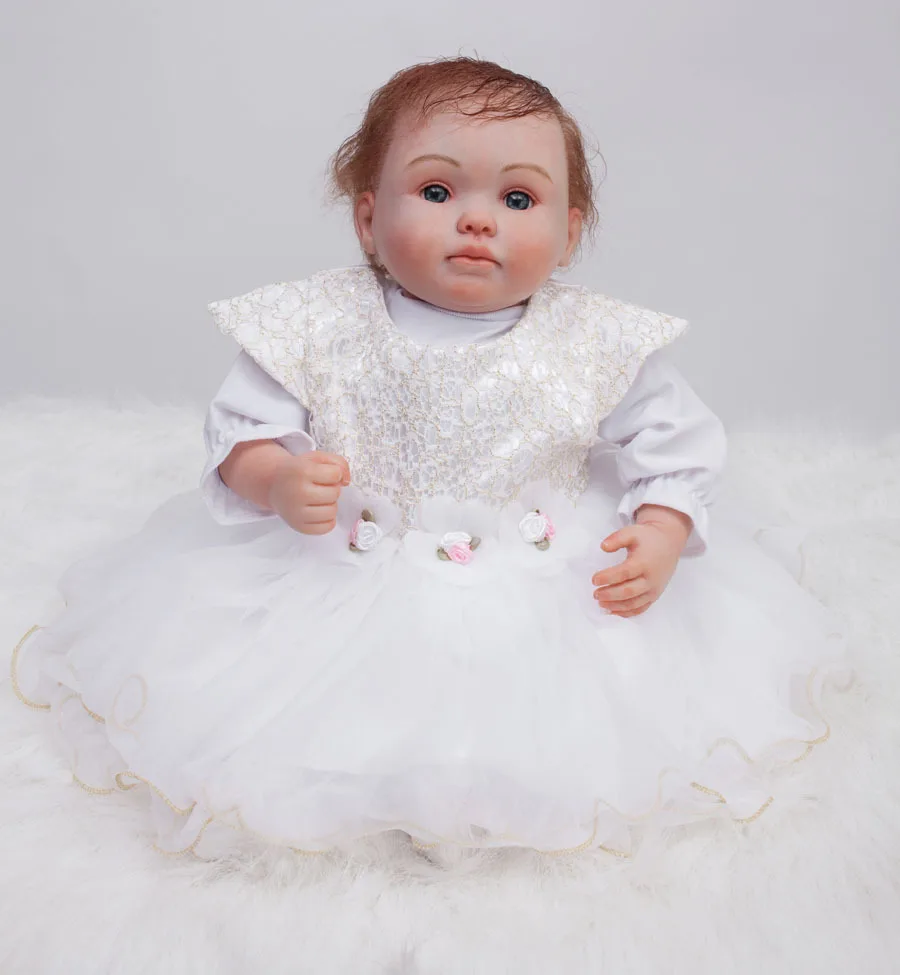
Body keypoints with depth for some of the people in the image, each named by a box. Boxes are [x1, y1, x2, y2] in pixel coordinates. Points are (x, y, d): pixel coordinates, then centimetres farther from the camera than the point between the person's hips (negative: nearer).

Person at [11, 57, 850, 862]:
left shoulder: (600, 345, -10)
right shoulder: (318, 326, -10)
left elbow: (676, 445, -1)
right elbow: (243, 429, -4)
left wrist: (660, 537, -18)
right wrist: (278, 481, -25)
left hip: (552, 587, 0)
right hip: (342, 580, 1)